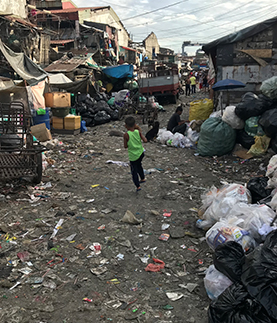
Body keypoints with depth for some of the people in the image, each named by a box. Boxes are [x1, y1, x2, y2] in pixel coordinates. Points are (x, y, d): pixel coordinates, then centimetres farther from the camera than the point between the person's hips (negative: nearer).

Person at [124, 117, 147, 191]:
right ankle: (142, 178, 43)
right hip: (141, 153, 5)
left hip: (133, 156, -5)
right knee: (138, 165, 32)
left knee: (134, 171, 8)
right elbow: (145, 140, -10)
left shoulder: (126, 135, -19)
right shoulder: (138, 132, -9)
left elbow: (125, 146, -12)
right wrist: (140, 131, 2)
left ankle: (138, 186, 5)